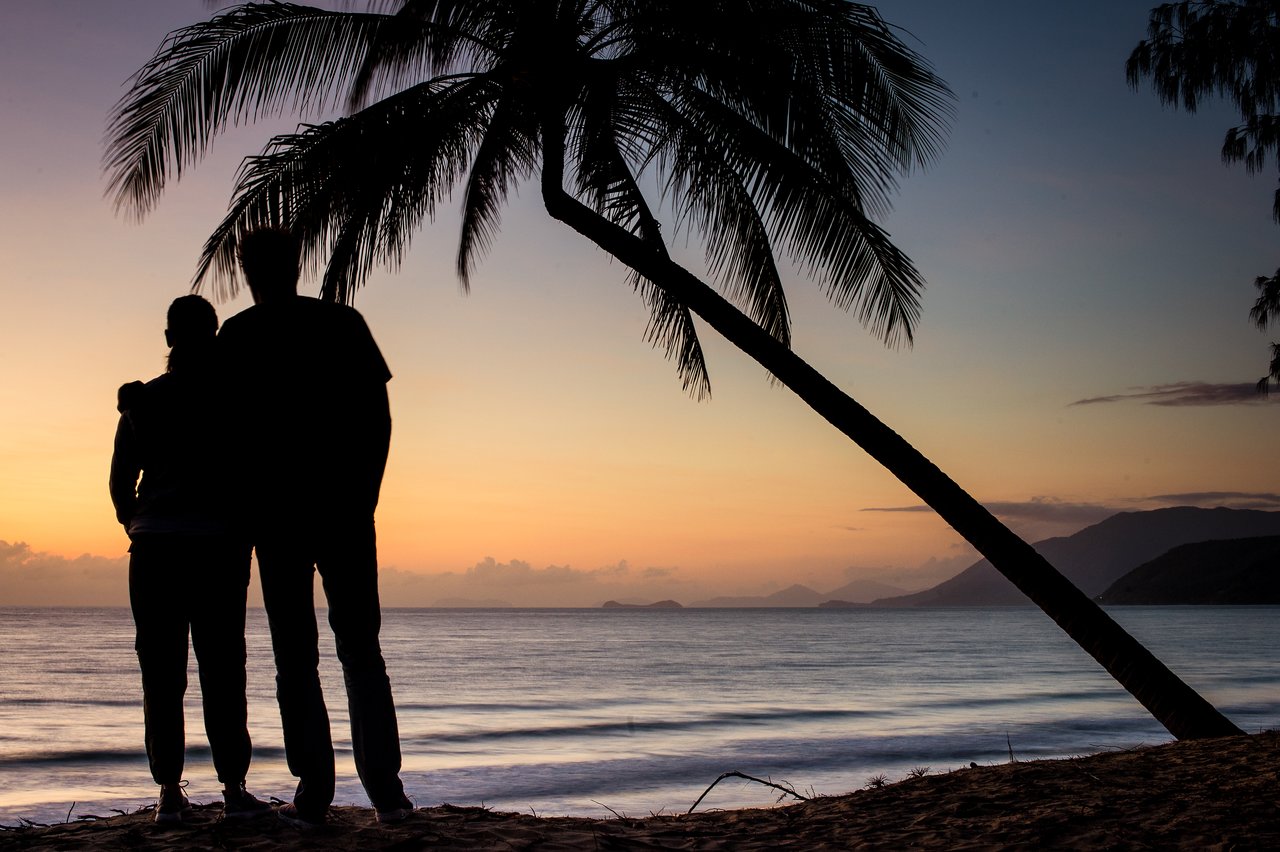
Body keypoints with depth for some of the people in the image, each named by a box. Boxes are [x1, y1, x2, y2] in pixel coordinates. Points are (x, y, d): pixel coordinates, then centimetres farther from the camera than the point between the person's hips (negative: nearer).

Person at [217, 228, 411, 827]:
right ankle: (385, 789, -2)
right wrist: (365, 492, 10)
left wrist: (243, 507, 11)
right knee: (361, 648, 7)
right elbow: (378, 415, 2)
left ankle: (314, 795, 1)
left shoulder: (236, 337, 3)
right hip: (345, 507, 1)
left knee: (295, 655, 4)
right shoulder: (343, 322, 6)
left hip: (275, 509, -1)